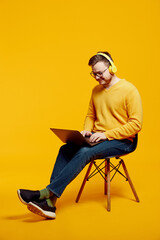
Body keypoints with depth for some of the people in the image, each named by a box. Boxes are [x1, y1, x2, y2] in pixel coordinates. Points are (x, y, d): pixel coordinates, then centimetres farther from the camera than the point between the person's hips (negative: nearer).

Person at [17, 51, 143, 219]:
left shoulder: (129, 90, -9)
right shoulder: (96, 90, 13)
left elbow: (136, 124, -14)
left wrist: (106, 134, -19)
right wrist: (87, 130, -1)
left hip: (122, 141, -6)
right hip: (97, 137, 6)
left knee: (84, 153, -32)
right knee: (66, 149, -21)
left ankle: (46, 193, -29)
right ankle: (49, 203, -28)